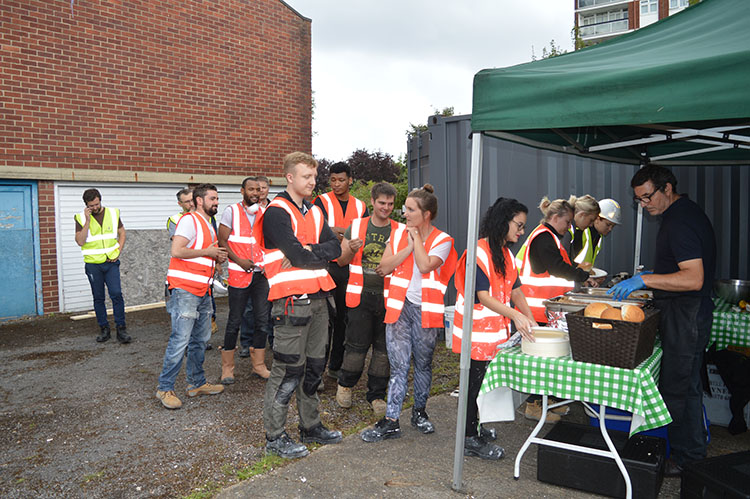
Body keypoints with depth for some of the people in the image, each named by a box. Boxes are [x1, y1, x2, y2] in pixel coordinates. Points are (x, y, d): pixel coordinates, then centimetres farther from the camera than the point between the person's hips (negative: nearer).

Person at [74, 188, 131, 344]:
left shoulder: (113, 213, 3)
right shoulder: (81, 218, -3)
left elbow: (122, 233, 13)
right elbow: (80, 241, -12)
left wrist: (118, 252, 0)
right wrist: (87, 221, -19)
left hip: (111, 262, 0)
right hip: (93, 264, 0)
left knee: (116, 294, -9)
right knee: (98, 298, 7)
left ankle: (121, 329, -2)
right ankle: (104, 329, 18)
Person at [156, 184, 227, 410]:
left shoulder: (208, 225, 20)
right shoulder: (190, 220, -9)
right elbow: (177, 251, -20)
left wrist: (217, 257, 10)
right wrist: (207, 252, -13)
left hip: (203, 291, 9)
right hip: (185, 290, -9)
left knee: (200, 339, 13)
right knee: (180, 339, -8)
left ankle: (197, 383, 24)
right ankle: (165, 388, 3)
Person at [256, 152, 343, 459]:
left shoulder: (315, 212, 16)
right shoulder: (276, 213, -9)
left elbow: (335, 247, 3)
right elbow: (297, 255, -20)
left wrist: (307, 252, -13)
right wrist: (322, 254, -2)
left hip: (318, 298, 8)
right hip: (291, 302, -8)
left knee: (315, 365, 15)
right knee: (288, 370, -2)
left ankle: (310, 426, 29)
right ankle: (274, 436, 12)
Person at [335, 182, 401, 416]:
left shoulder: (400, 230, 4)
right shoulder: (356, 226, 5)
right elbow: (341, 260, 8)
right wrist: (351, 249, -13)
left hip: (387, 297, 1)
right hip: (361, 295, -1)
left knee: (384, 348, 7)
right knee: (357, 345, 3)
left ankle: (376, 394, 22)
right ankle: (345, 384, 29)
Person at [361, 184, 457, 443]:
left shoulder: (442, 240, -2)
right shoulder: (399, 233, 7)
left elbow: (425, 266, -20)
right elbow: (384, 267, -2)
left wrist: (417, 238, -8)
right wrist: (408, 247, -9)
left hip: (426, 310, -1)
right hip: (399, 306, 1)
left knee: (423, 364, 13)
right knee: (398, 366, -2)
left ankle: (419, 411, 32)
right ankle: (391, 421, 4)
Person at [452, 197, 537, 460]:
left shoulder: (505, 253, 12)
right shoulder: (479, 251, -17)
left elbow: (515, 289, 12)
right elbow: (483, 296, -22)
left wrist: (530, 320, 0)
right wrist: (515, 315, -31)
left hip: (495, 329, 8)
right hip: (477, 330, -8)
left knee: (485, 380, 15)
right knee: (474, 381, 1)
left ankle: (475, 426, 32)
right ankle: (470, 439, 12)